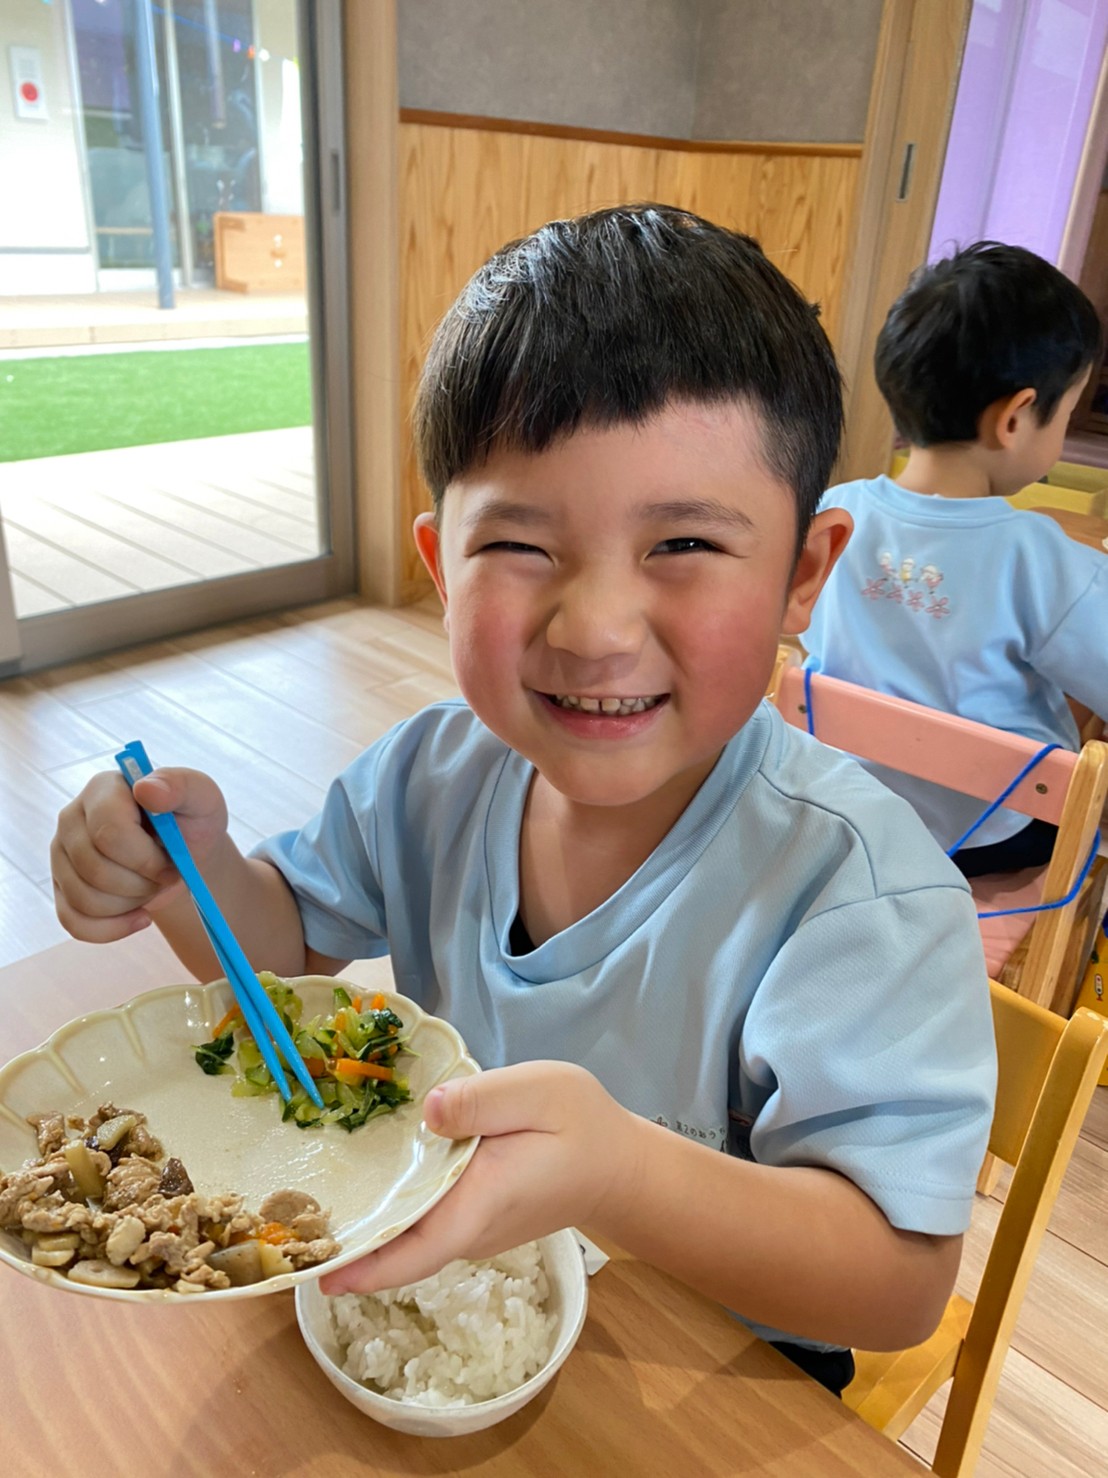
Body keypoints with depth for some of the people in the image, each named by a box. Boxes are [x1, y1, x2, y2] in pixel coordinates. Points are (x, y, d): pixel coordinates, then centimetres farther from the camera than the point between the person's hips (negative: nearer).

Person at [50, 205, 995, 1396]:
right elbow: (293, 939, 1)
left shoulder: (857, 885, -31)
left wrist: (620, 1173, -48)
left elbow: (901, 1285, -30)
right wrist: (189, 873, -21)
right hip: (445, 1279, 3)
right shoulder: (436, 772, -14)